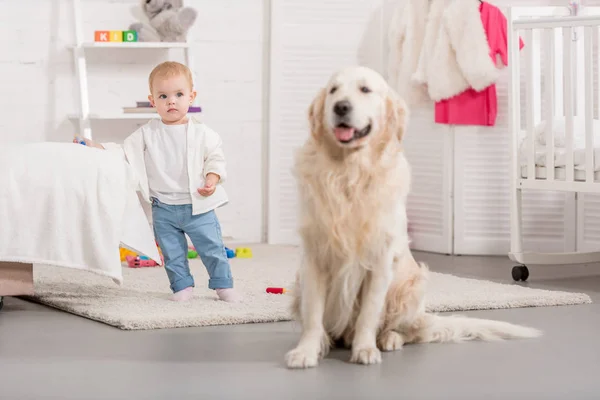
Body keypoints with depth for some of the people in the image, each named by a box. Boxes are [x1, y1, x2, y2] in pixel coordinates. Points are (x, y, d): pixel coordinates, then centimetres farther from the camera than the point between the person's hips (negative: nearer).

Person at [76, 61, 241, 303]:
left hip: (198, 206, -1)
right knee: (172, 253, 8)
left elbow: (216, 158, 1)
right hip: (164, 208, 1)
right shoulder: (147, 133, 1)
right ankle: (182, 286, 24)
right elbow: (125, 151, 2)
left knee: (212, 248, 3)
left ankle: (223, 285, 18)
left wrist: (212, 181, -16)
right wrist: (96, 147, -9)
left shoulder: (202, 133, -3)